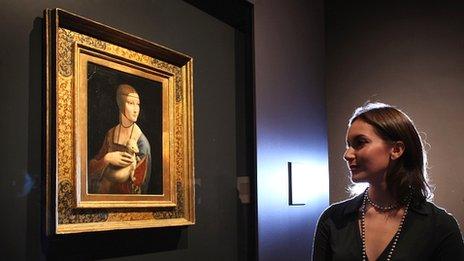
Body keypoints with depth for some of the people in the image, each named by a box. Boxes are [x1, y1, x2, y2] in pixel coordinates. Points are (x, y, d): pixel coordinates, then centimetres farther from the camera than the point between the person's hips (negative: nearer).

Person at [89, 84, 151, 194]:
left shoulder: (141, 142, -12)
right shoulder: (110, 135, 1)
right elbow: (92, 166, 1)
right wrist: (107, 159, -16)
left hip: (128, 196, -3)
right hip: (106, 192, 3)